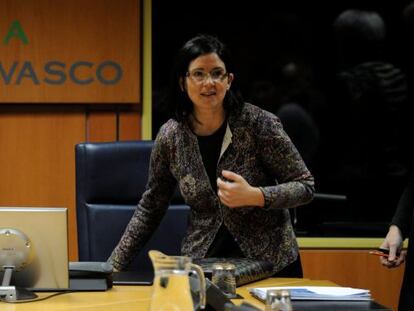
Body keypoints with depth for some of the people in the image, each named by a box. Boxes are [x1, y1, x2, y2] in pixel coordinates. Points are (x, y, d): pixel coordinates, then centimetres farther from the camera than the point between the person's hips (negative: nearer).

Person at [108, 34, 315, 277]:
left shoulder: (259, 124, -10)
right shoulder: (170, 137, -1)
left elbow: (305, 186, -4)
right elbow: (150, 207, 10)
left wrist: (254, 196, -21)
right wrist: (113, 266, 6)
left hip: (271, 265, -2)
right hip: (203, 265, 3)